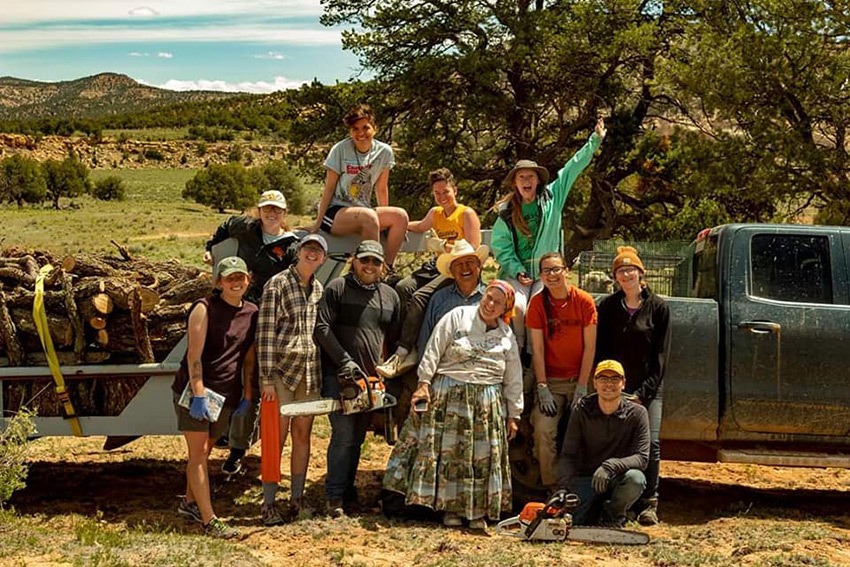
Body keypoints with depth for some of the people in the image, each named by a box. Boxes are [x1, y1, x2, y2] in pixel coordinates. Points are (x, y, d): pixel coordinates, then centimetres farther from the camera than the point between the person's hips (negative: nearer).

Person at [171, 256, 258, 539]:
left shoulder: (252, 313, 8)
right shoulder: (205, 308, -9)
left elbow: (249, 358, 14)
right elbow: (195, 355, -15)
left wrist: (247, 395, 10)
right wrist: (198, 395, -21)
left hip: (227, 394, 6)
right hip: (195, 389, -5)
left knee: (205, 452, 16)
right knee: (198, 455, -4)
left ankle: (189, 502, 33)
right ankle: (209, 520, -7)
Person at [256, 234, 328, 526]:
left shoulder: (319, 289, 13)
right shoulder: (277, 284, -6)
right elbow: (265, 332, -10)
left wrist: (323, 371, 14)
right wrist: (267, 377, -14)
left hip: (310, 371, 6)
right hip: (282, 370, -6)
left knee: (303, 435, 10)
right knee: (277, 436, -4)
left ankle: (297, 498, 19)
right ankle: (269, 504, 1)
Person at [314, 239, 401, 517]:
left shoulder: (390, 296, 14)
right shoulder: (337, 288, -1)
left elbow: (394, 338, 17)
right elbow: (322, 327, -9)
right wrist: (345, 361, -15)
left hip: (372, 379, 5)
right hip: (340, 376, -5)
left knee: (357, 439, 11)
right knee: (344, 434, -11)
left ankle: (347, 491, 19)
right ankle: (335, 497, -8)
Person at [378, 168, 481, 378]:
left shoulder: (467, 214, -2)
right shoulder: (435, 213, 18)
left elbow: (473, 251, -10)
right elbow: (420, 226, 42)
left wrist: (443, 246, -13)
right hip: (437, 265, 7)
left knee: (420, 296, -29)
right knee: (402, 288, -20)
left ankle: (401, 354, -31)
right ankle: (409, 350, -25)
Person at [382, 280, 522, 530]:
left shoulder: (507, 336, 10)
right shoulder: (458, 317, 0)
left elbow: (513, 380, 12)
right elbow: (433, 351, -3)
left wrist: (513, 415, 10)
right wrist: (424, 383, -10)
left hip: (487, 403, 3)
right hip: (448, 396, -2)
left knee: (484, 457, 2)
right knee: (449, 451, -1)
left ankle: (477, 511, 11)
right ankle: (450, 507, 10)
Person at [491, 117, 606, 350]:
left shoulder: (552, 197, 6)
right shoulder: (506, 212, 7)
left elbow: (574, 167, 6)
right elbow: (500, 246, 6)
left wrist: (595, 140, 6)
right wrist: (517, 272, -7)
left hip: (546, 272, 0)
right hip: (516, 273, 0)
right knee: (517, 307, -27)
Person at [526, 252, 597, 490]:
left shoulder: (584, 301, -4)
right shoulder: (537, 303, -1)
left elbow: (590, 348, -3)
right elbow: (537, 349, -3)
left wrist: (581, 387, -8)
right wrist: (543, 389, -9)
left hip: (579, 379, 0)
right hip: (551, 381, 0)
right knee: (544, 429, -17)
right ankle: (552, 487, -7)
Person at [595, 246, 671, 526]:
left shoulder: (658, 308, 3)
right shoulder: (607, 306, 7)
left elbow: (660, 355, 0)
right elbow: (601, 350, 6)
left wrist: (643, 392, -7)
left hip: (648, 389, -1)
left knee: (651, 444, -7)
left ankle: (648, 504, 0)